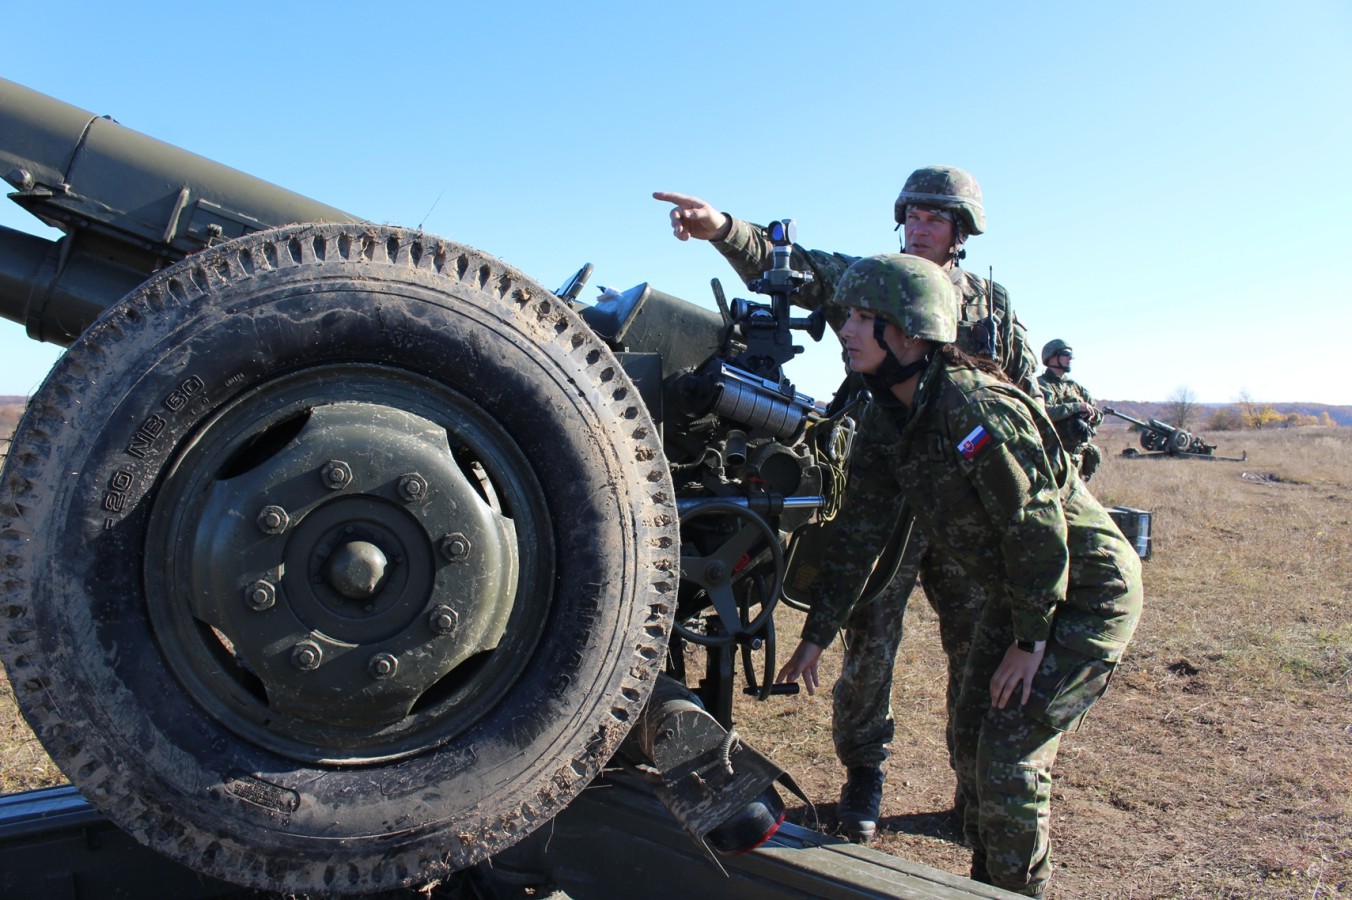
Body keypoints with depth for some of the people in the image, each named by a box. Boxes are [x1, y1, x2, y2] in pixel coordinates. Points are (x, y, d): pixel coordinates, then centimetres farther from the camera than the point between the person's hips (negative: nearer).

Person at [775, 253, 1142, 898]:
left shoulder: (976, 408, -31)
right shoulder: (885, 419, -5)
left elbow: (1038, 528, -26)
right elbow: (858, 530, 0)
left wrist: (1031, 639, -17)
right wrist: (816, 636, 1)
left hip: (1088, 593, -8)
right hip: (1017, 593, 8)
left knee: (1009, 759, -9)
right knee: (970, 743, 13)